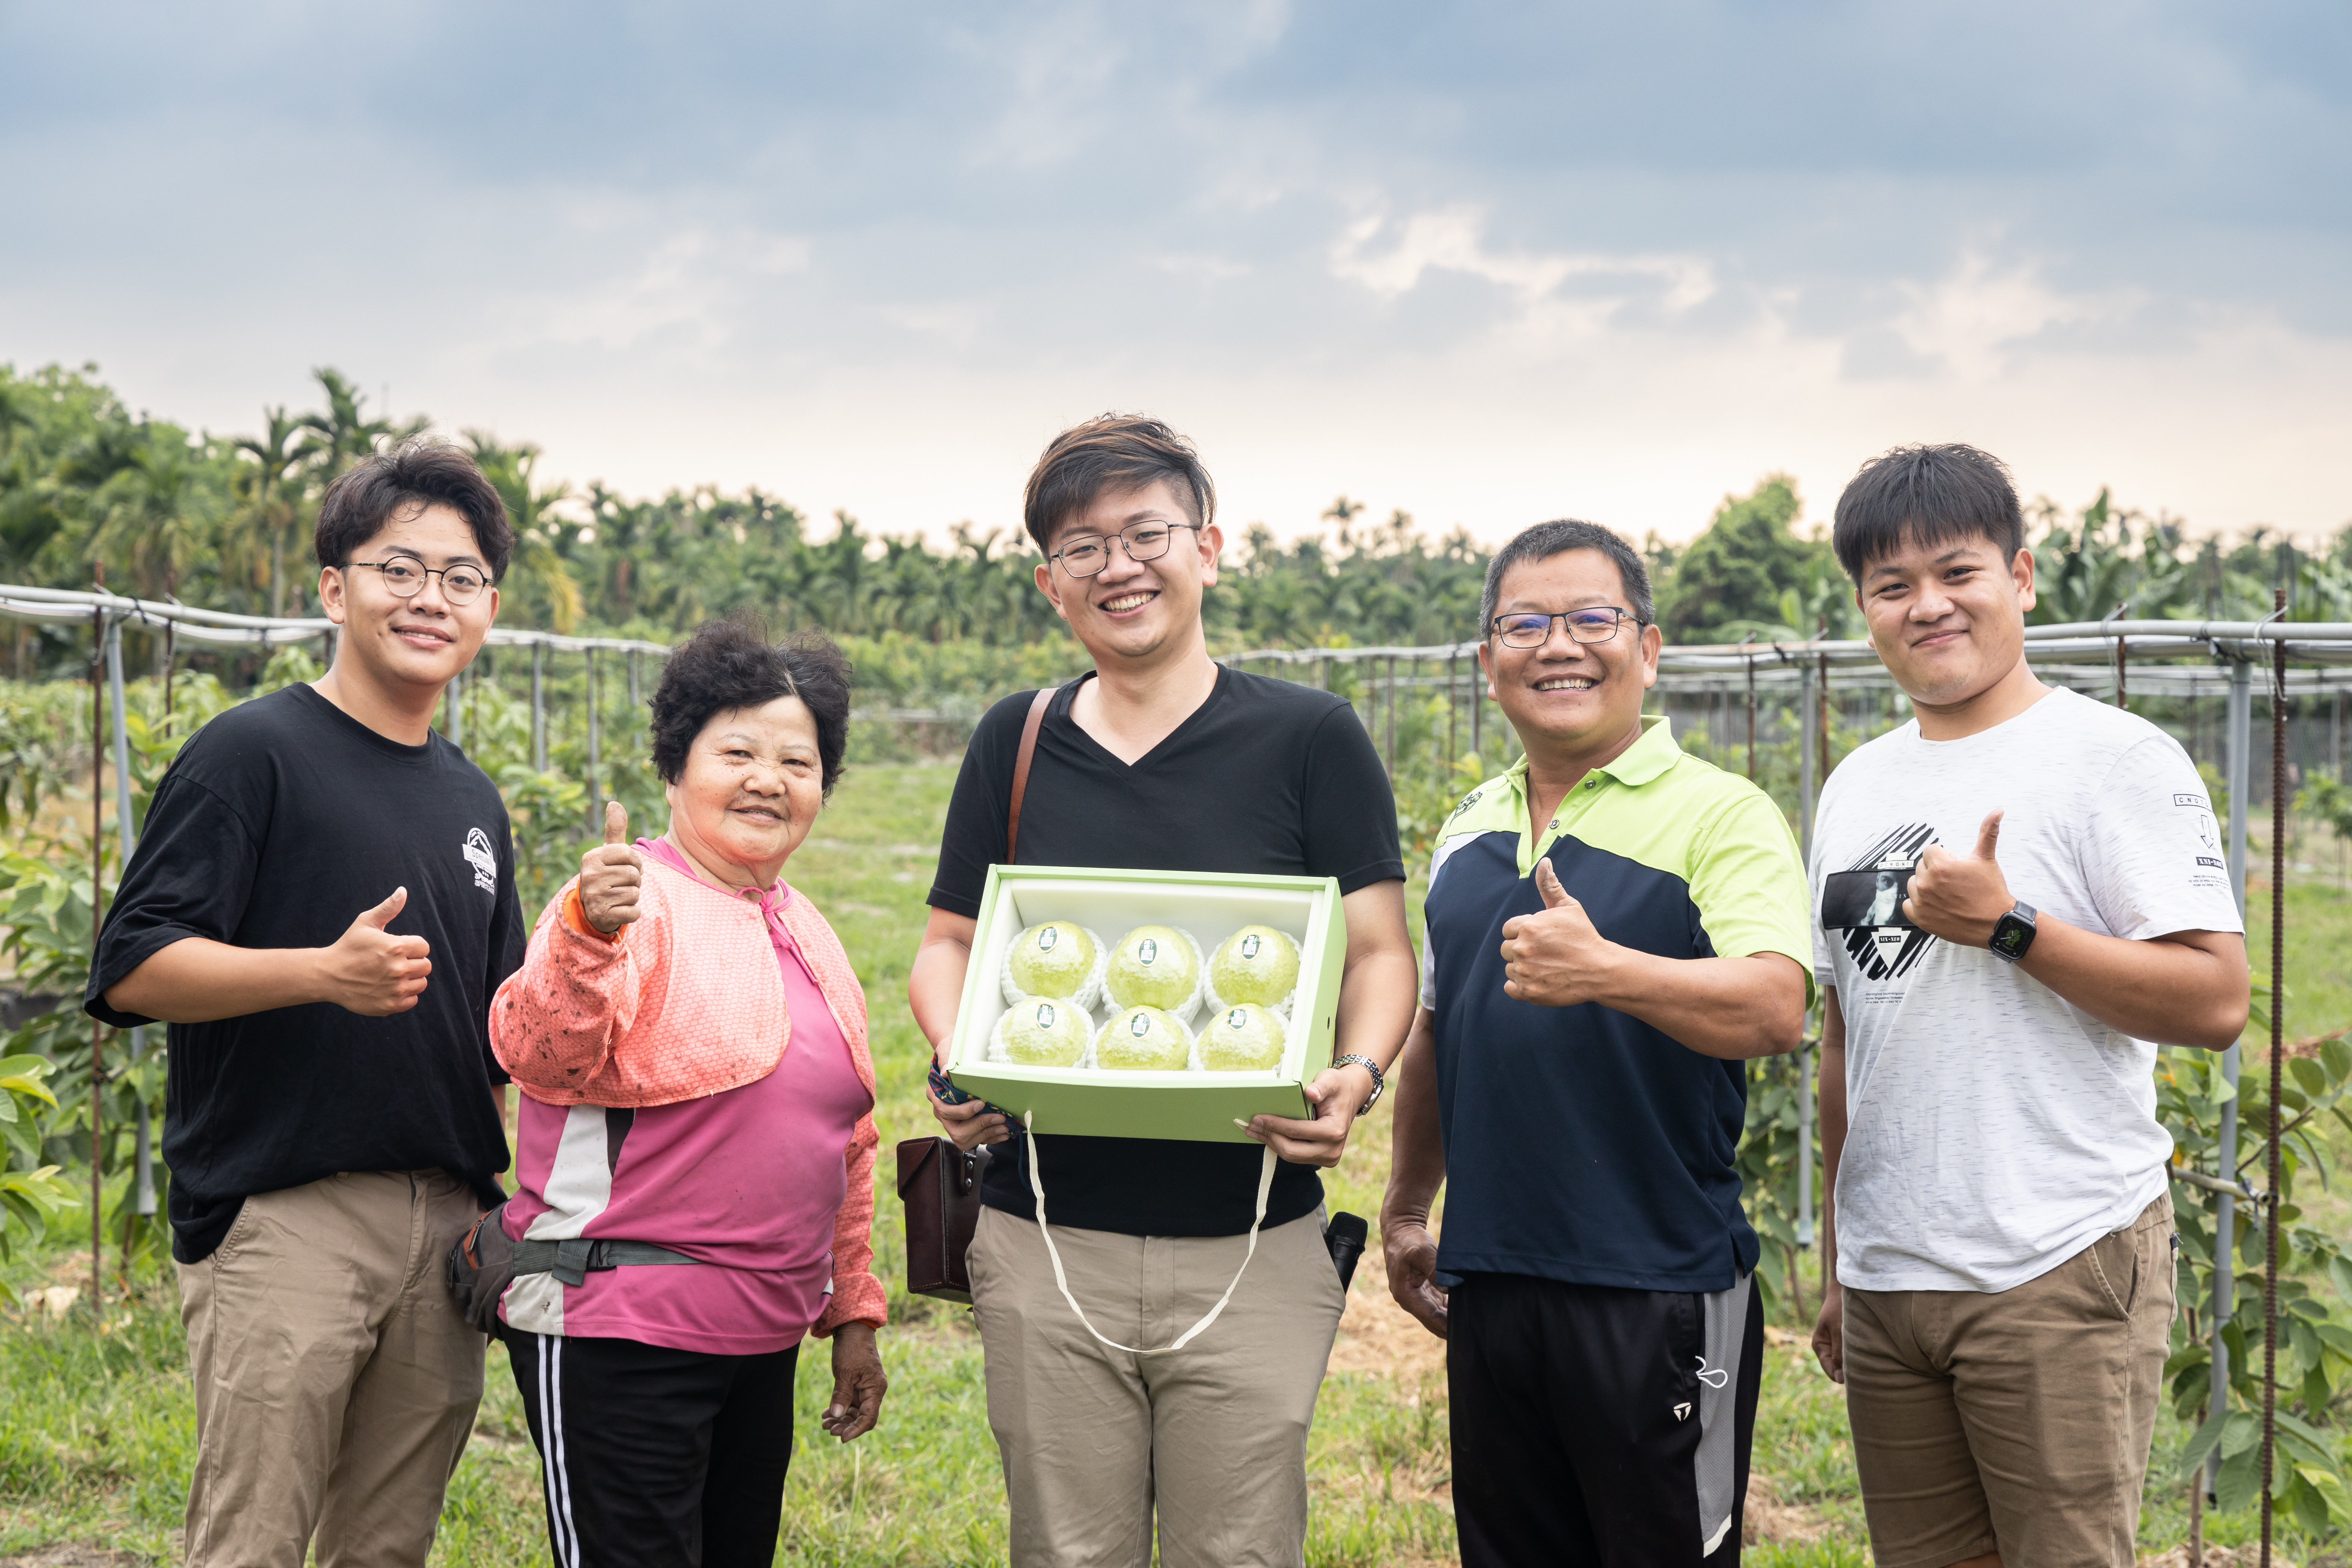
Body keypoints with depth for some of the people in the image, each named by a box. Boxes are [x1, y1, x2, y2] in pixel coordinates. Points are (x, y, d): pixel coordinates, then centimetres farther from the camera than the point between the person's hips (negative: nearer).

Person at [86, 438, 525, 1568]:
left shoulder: (474, 803, 18)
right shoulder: (253, 753, -3)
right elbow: (132, 968, -11)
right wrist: (328, 972, -24)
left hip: (447, 1222, 6)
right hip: (283, 1214, -6)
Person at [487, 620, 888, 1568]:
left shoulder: (806, 933, 15)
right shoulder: (636, 903, -9)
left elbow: (844, 1142, 23)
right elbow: (538, 1055, -26)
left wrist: (853, 1311, 22)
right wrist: (586, 935, -43)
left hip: (762, 1337, 8)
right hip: (618, 1335, -8)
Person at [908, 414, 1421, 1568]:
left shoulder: (1310, 738, 1)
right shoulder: (1016, 744, 9)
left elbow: (1378, 951, 1)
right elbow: (949, 943, 14)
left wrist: (1356, 1072, -20)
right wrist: (955, 1065, -7)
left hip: (1250, 1245, -2)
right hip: (1044, 1243, 2)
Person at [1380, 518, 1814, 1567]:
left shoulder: (1719, 814, -7)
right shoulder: (1468, 832, 14)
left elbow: (1776, 1008, -22)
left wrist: (1606, 970, -36)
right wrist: (1405, 1211, 26)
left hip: (1659, 1291, -6)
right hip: (1488, 1282, 6)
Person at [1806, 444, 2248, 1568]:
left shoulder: (2116, 759, -6)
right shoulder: (1856, 787, 15)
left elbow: (2215, 1002, -13)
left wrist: (2006, 924, -18)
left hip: (2060, 1270, -6)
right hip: (1886, 1280, 6)